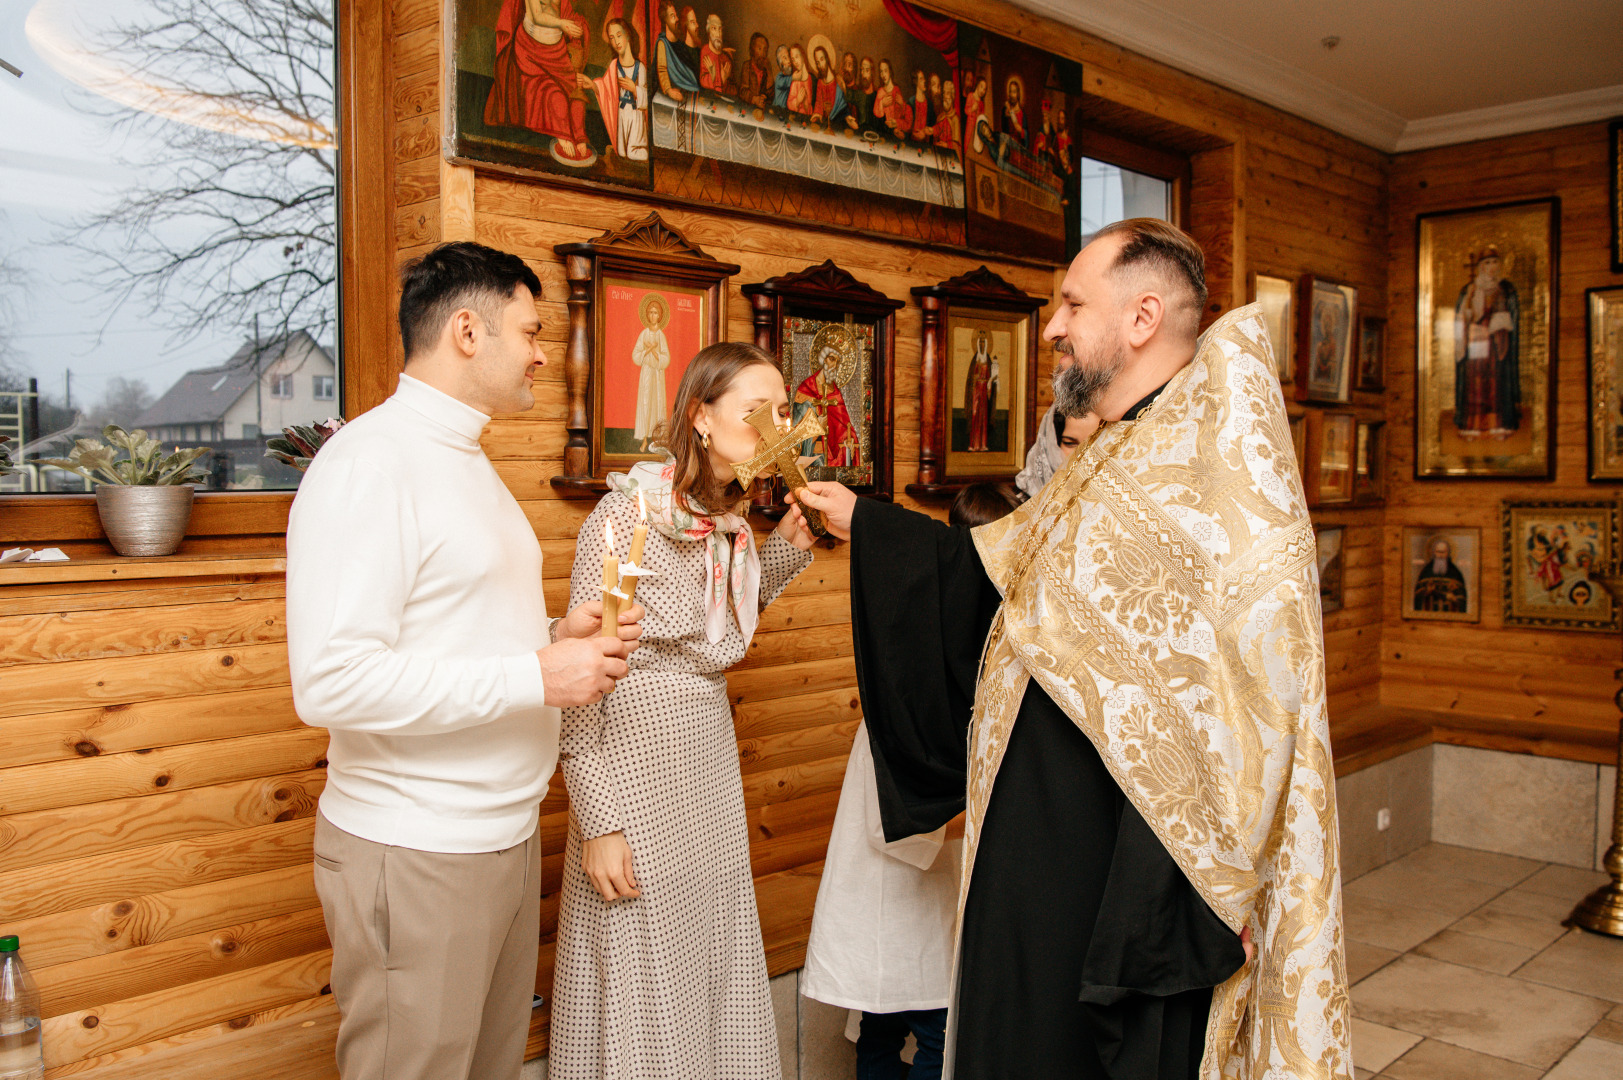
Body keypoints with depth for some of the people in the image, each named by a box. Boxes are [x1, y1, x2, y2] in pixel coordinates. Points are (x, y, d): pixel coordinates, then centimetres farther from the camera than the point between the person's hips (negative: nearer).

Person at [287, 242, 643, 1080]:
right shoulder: (369, 460, -16)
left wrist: (559, 635, 3)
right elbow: (331, 682, -26)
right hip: (414, 854, -9)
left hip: (507, 835, 9)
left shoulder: (467, 460, 15)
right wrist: (536, 676, -23)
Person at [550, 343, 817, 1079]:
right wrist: (599, 820, -17)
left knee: (715, 972, 17)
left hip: (711, 763, 7)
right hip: (635, 766, -7)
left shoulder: (729, 521, 6)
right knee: (643, 993, 5)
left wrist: (788, 548, 5)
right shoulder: (627, 514, -16)